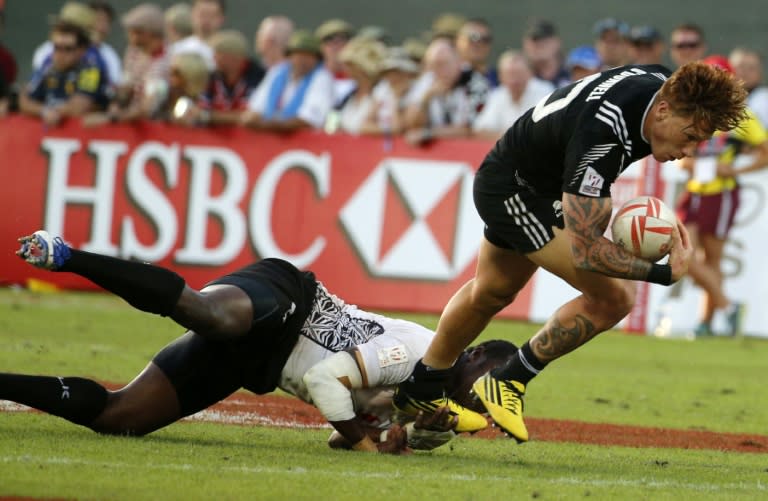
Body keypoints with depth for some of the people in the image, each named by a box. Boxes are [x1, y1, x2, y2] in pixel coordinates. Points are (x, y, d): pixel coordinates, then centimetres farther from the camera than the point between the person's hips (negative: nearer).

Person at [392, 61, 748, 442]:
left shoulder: (667, 87, -17)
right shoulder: (601, 135, -42)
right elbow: (586, 250, -37)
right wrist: (664, 274, -36)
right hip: (511, 189, -9)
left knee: (492, 293, 27)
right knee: (612, 298, -19)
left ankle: (419, 394, 48)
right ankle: (507, 383, -3)